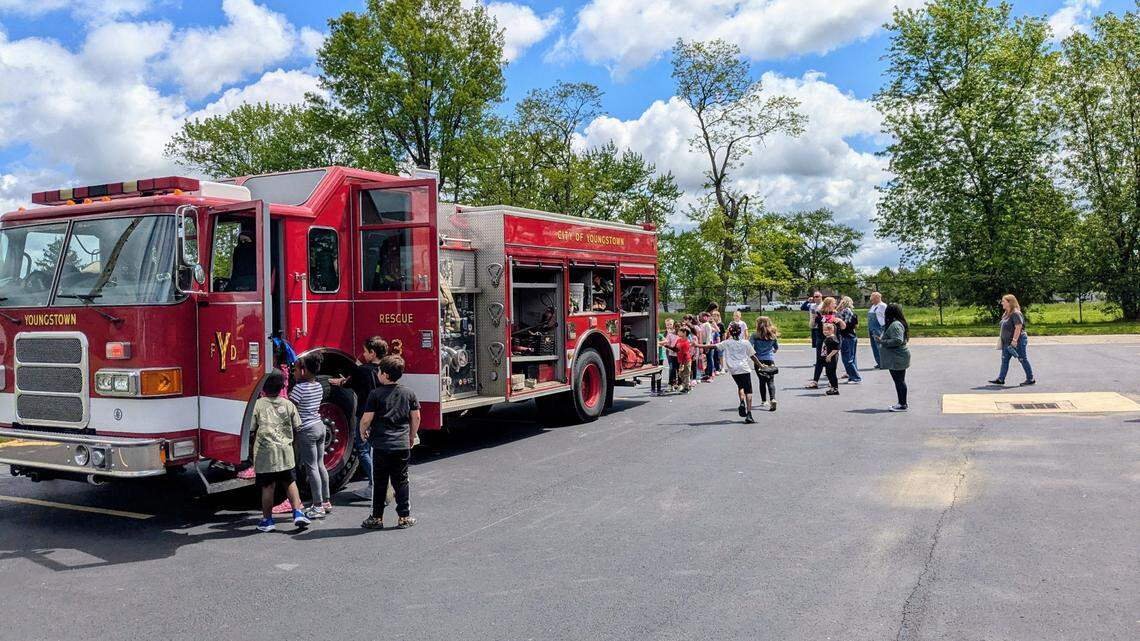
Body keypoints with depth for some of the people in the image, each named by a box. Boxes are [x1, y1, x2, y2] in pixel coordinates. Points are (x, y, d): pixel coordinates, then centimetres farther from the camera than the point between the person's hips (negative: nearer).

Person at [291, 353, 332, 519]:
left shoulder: (300, 388, -15)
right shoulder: (318, 386, 8)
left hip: (307, 430, -8)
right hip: (320, 426, 8)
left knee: (311, 468, -3)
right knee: (320, 465, 15)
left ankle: (318, 507, 0)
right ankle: (326, 502, 21)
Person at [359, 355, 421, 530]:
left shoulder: (376, 394, -8)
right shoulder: (409, 393, 3)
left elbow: (366, 419, -9)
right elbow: (416, 417, 7)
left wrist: (362, 431, 12)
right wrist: (412, 437, 20)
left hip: (381, 445, -2)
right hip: (402, 445, 3)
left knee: (380, 482, 8)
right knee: (401, 481, 10)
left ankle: (377, 518, 13)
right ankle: (404, 517, 11)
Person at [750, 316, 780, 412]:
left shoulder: (755, 335, -8)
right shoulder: (773, 335, 3)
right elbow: (776, 348, 16)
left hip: (759, 360, -1)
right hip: (770, 360, 1)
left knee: (762, 381, 14)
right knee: (771, 381, -1)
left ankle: (764, 400, 23)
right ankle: (772, 399, -22)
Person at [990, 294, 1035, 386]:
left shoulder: (1016, 314, -18)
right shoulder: (1006, 314, 13)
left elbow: (1018, 327, -24)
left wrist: (1014, 340, -27)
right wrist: (1001, 339, 18)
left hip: (1018, 341, -10)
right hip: (1007, 342, 10)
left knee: (1023, 359, 0)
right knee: (1005, 359, 7)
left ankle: (1031, 379, 11)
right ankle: (1001, 379, 9)